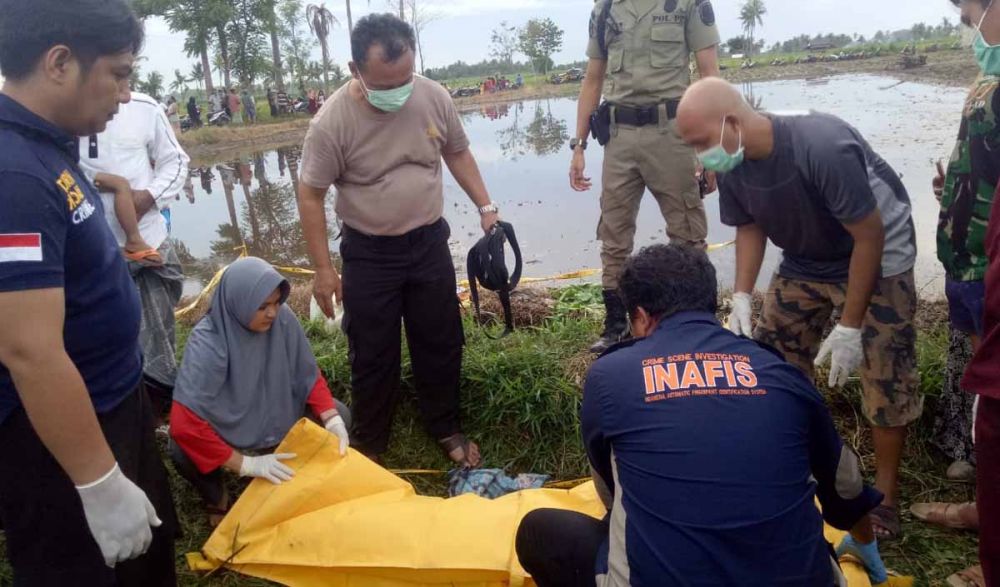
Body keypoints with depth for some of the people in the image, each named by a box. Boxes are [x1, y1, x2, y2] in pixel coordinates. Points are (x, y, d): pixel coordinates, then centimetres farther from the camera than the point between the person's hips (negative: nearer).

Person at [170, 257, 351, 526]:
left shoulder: (283, 319, -22)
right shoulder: (208, 342, -32)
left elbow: (309, 375, -10)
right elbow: (184, 424, -36)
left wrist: (332, 419, -26)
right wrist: (246, 464, -36)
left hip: (277, 416, 4)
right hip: (226, 427, -3)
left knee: (340, 416, -16)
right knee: (184, 452, -33)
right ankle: (216, 500, -1)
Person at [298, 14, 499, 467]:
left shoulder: (435, 97, -9)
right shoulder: (332, 122, -20)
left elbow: (457, 153, 9)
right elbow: (310, 196, -11)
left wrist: (485, 205, 4)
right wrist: (323, 269, -10)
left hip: (429, 243, 3)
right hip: (369, 254, -3)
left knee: (441, 343, 14)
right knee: (373, 355, 8)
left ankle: (445, 428, 35)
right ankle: (369, 444, 29)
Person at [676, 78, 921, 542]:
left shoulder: (823, 147, -36)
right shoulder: (733, 163, -16)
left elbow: (870, 234, -27)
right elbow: (750, 226, 1)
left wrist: (849, 327, -24)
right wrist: (741, 297, -11)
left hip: (878, 257, -5)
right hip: (805, 263, 6)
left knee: (886, 377, -4)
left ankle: (886, 492, 14)